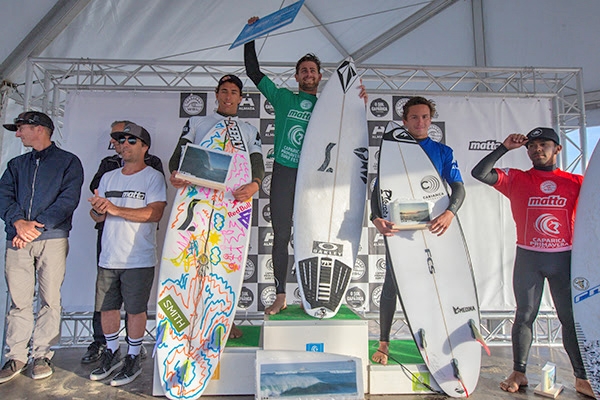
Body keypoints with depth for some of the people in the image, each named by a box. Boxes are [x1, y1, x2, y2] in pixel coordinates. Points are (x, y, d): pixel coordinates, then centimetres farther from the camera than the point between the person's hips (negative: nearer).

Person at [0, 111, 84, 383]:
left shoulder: (68, 162, 7)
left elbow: (68, 199, -5)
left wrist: (37, 225, -13)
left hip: (52, 239, -4)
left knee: (50, 300, 0)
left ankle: (42, 355, 11)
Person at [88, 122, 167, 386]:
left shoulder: (153, 177, -4)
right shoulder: (108, 177, 14)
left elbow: (154, 213, -18)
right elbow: (97, 217, 14)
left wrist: (115, 209, -21)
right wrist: (97, 210, -10)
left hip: (139, 259, -5)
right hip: (108, 258, 6)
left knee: (135, 309, 3)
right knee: (106, 307, 13)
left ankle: (133, 358, 21)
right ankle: (112, 353, 33)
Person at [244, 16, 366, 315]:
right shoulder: (283, 97, 15)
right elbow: (253, 71, 19)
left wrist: (360, 103, -11)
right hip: (283, 174, 0)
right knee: (281, 236, 2)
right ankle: (280, 297, 12)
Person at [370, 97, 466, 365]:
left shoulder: (443, 152, 8)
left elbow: (458, 187, -1)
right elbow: (377, 189, 2)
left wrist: (449, 213, -22)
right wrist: (376, 217, -17)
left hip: (433, 228, 1)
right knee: (391, 284, 1)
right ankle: (383, 343, 15)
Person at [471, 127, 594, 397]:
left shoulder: (576, 182, 7)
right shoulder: (516, 179, 3)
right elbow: (479, 173, -9)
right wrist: (505, 147, -8)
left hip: (565, 257, 1)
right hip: (528, 257, -1)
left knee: (572, 317, 7)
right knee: (525, 315, 5)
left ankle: (582, 378, 20)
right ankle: (519, 373, 15)